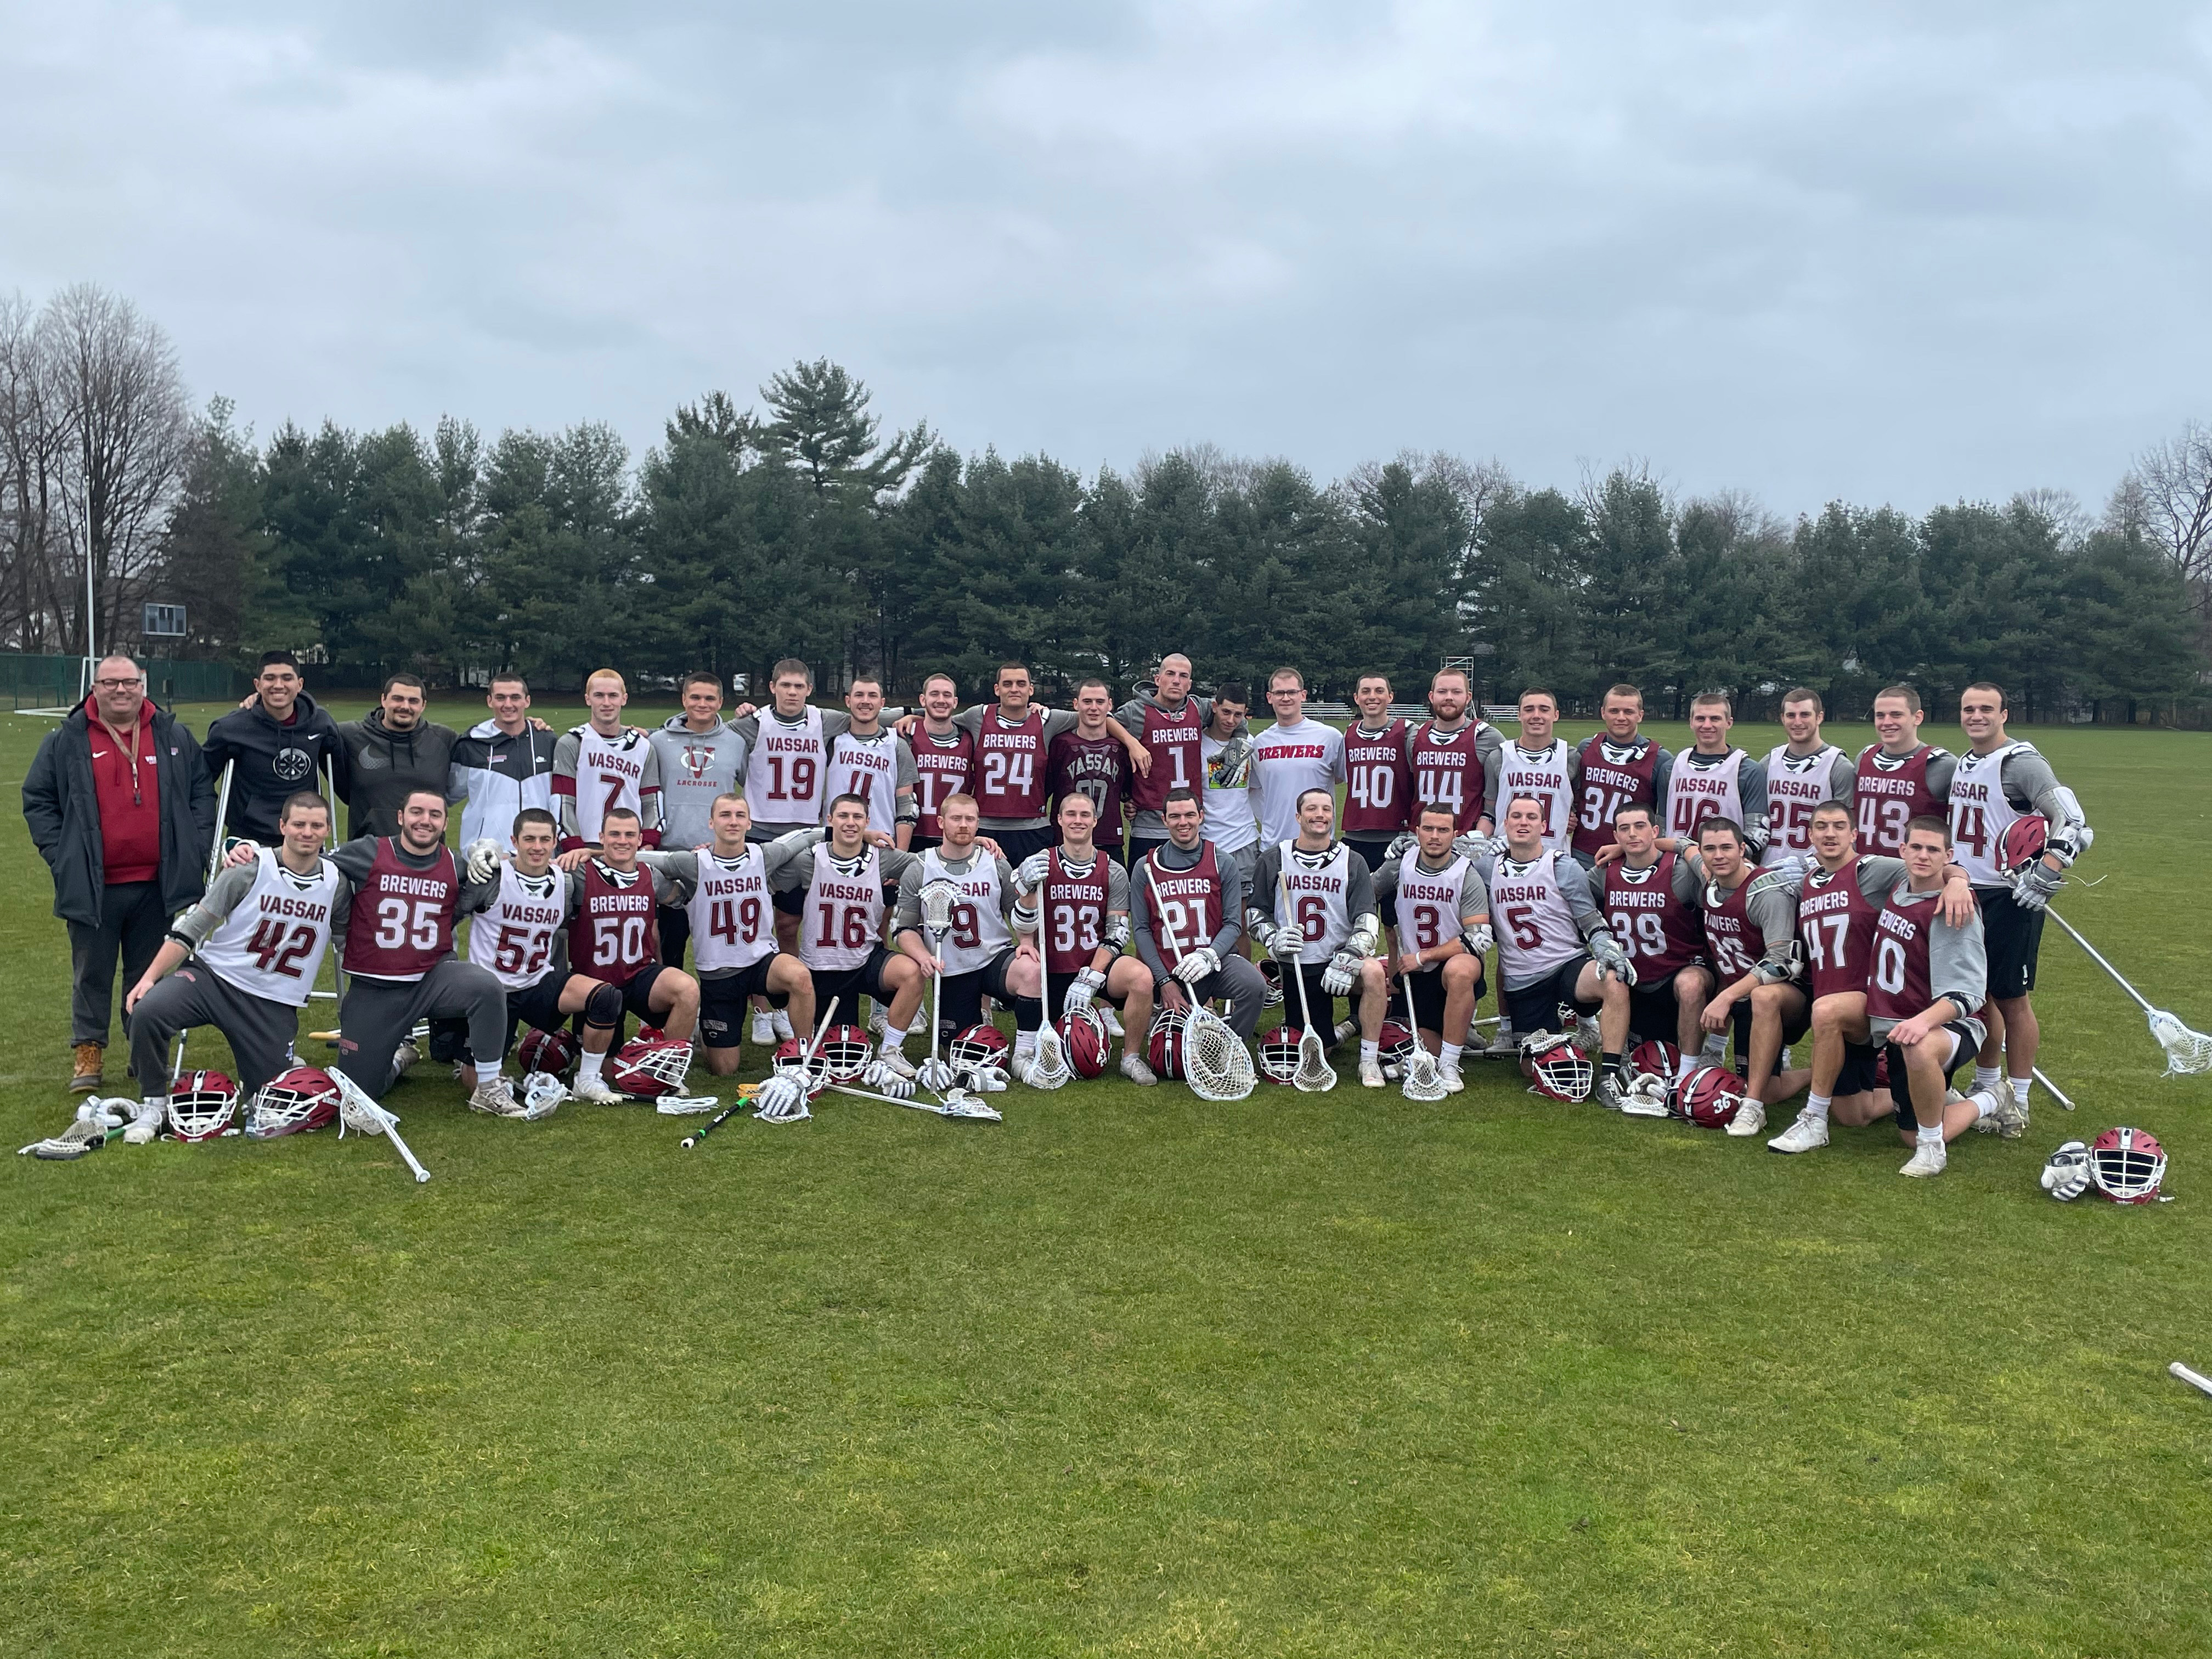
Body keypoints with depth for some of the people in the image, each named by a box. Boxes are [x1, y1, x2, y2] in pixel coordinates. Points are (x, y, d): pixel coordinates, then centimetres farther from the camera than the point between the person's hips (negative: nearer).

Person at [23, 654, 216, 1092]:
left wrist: (196, 851, 1)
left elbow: (203, 792, 11)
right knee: (92, 973, 8)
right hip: (93, 887, -1)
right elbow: (37, 800, 6)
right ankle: (88, 1051, 20)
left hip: (157, 885, 1)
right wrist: (59, 855, -3)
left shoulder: (173, 737, 6)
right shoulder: (67, 740, 1)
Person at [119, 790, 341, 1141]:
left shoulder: (337, 884, 1)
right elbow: (191, 928, -6)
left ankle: (284, 1065, 36)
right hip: (212, 976, -2)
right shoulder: (251, 867, -9)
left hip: (274, 1003, 2)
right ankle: (154, 1105, -6)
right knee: (146, 1011, -30)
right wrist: (149, 977, -15)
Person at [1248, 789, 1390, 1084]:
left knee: (1373, 972, -35)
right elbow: (1254, 914, 8)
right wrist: (1272, 940, -14)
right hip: (1295, 968, 1)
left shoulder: (1353, 863, 3)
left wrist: (1345, 960, -22)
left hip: (1340, 960, -1)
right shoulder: (1273, 861, 5)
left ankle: (1370, 1060, -18)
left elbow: (1368, 923, -6)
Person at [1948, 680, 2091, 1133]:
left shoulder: (2021, 764, -13)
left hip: (2009, 898, -7)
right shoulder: (1961, 765, 12)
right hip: (1967, 893, 8)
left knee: (2010, 999, -2)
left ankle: (2018, 1102, 8)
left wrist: (2044, 878, -24)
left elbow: (2072, 824, -19)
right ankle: (1986, 1087, 27)